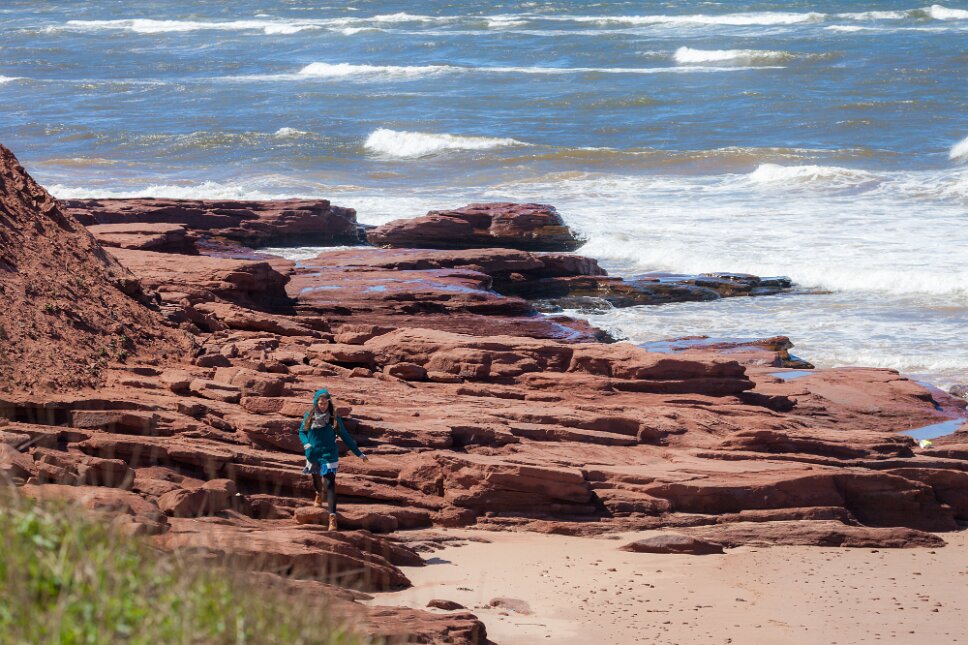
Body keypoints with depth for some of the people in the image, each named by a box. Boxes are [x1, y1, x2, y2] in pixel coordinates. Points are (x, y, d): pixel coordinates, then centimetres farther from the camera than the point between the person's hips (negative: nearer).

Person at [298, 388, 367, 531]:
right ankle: (319, 494, 61)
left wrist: (359, 453, 0)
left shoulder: (334, 418, -7)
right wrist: (306, 444, -16)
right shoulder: (309, 416, -3)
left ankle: (332, 517, -21)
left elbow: (345, 436, -1)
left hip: (329, 455, -3)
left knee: (330, 485, -15)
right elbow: (302, 432, 5)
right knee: (316, 480, 25)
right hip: (313, 455, 3)